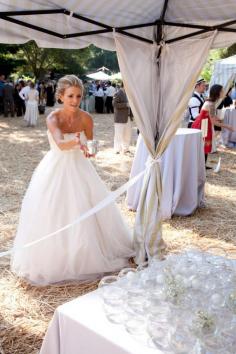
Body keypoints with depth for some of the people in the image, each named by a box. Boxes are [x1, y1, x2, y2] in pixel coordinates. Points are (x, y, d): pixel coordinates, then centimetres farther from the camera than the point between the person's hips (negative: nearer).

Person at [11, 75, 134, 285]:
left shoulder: (86, 118, -10)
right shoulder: (53, 118, -18)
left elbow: (88, 148, 0)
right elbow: (60, 144, -38)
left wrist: (87, 150, -21)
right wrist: (76, 142, -56)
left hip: (79, 169, 2)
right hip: (56, 170, -2)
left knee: (85, 213, 5)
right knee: (52, 214, 3)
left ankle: (87, 256, 29)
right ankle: (52, 259, 24)